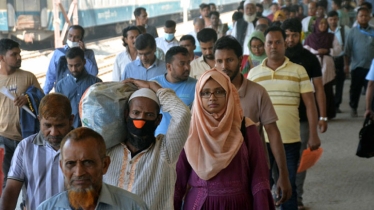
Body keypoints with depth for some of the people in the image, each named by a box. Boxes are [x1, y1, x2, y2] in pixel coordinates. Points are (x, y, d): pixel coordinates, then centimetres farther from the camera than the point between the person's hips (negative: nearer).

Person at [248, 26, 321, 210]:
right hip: (260, 139, 1)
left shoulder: (298, 71, 1)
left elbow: (310, 104, 0)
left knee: (288, 186, 10)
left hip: (290, 140, -1)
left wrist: (313, 135, -6)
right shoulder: (253, 73, 5)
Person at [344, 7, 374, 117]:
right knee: (355, 89, 9)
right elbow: (347, 49, 2)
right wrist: (346, 64, -2)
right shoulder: (353, 31, 2)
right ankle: (353, 108, 23)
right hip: (357, 66, 0)